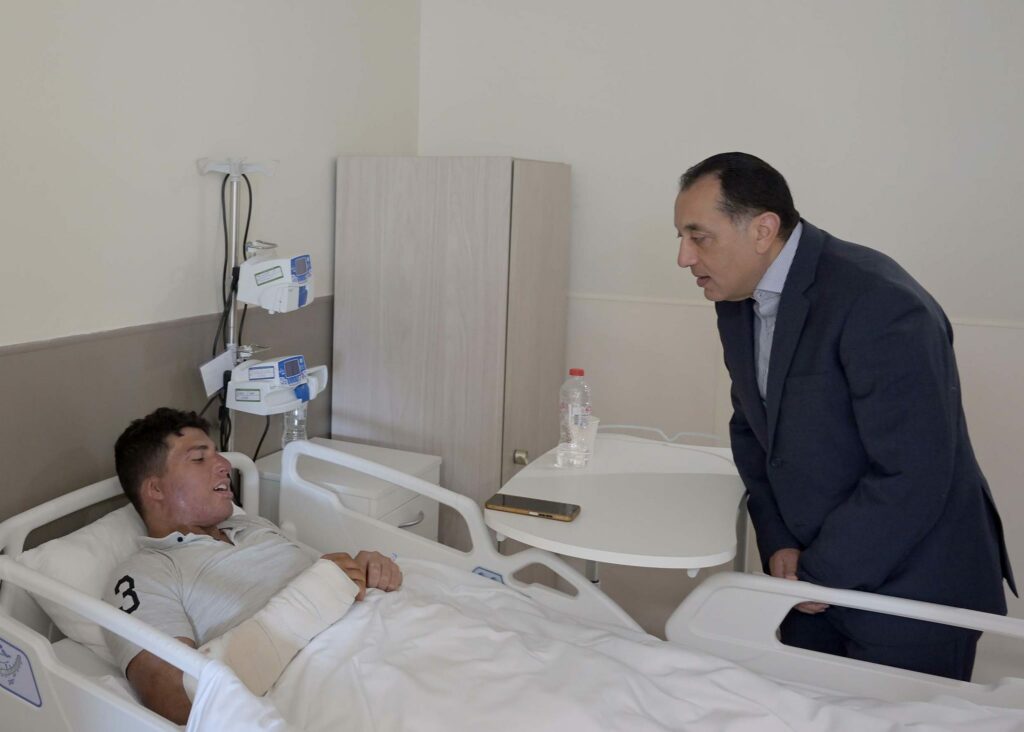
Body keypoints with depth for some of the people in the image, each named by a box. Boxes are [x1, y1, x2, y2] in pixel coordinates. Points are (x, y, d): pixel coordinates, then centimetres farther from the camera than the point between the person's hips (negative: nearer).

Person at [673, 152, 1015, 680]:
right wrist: (777, 541, -2)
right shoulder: (737, 302, 1)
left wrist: (823, 573, -15)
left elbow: (912, 478, -26)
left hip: (910, 592, -7)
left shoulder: (879, 304, -25)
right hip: (814, 577, 7)